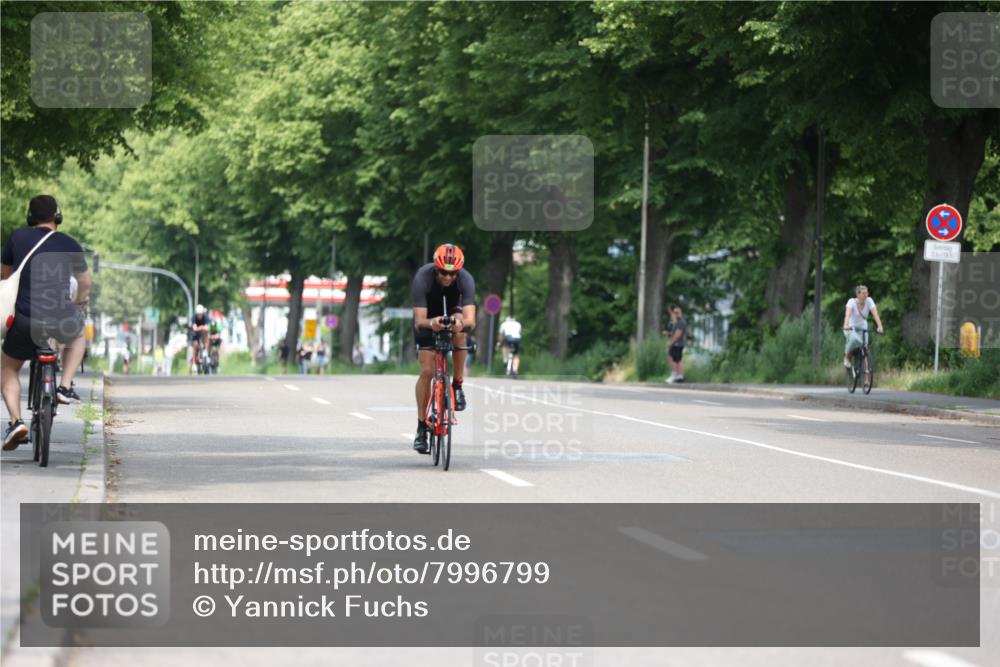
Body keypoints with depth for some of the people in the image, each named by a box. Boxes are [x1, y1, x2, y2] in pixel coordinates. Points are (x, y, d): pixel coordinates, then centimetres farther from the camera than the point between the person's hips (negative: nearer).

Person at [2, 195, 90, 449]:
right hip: (62, 320, 0)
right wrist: (79, 301, 40)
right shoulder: (69, 244, 6)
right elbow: (85, 283, 18)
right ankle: (66, 387, 20)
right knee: (79, 334, 36)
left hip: (26, 321, 0)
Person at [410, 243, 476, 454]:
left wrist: (463, 324, -65)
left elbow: (470, 320, -41)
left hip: (452, 311, 1)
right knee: (427, 372, -12)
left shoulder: (465, 279, -31)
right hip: (428, 319, -1)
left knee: (459, 332, -35)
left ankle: (457, 386, -16)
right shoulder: (422, 278, -34)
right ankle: (421, 428, -2)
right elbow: (419, 321, -39)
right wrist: (431, 323, -62)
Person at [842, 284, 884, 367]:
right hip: (851, 328, -3)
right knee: (855, 339, -35)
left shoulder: (869, 301, -11)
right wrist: (846, 325, -51)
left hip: (863, 329, 3)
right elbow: (848, 314, -33)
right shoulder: (852, 301, -18)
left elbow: (875, 314, -22)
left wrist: (880, 326, -37)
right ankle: (847, 357, -10)